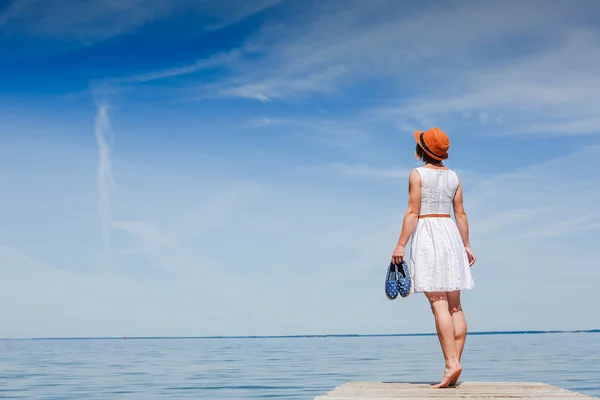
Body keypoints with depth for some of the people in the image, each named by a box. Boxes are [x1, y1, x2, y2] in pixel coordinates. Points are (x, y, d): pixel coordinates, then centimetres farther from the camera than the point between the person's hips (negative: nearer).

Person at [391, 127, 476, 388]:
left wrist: (400, 245, -10)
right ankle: (455, 364, 3)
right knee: (455, 306, 5)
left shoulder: (417, 174, -4)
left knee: (439, 305, -11)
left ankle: (451, 363, -20)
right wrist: (466, 246, 16)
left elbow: (413, 212, -10)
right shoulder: (453, 176, 11)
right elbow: (460, 213, 11)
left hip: (427, 235, -6)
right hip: (450, 233, 6)